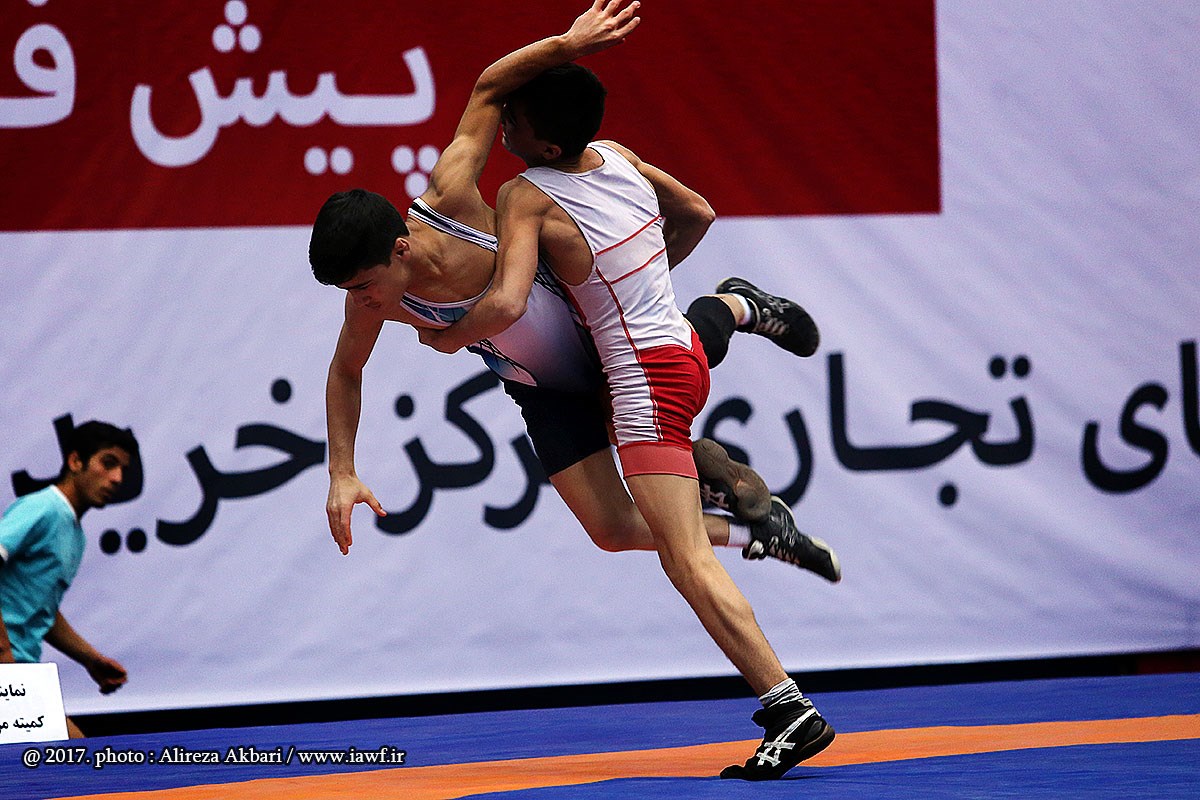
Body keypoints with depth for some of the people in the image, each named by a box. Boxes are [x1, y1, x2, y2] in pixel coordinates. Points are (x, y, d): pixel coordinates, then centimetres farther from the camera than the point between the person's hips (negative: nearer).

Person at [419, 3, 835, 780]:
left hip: (646, 381, -9)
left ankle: (791, 708, -19)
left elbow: (506, 303, -28)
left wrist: (449, 338, -10)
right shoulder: (619, 154, 3)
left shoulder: (528, 197, -18)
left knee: (688, 560, -12)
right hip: (685, 349, 9)